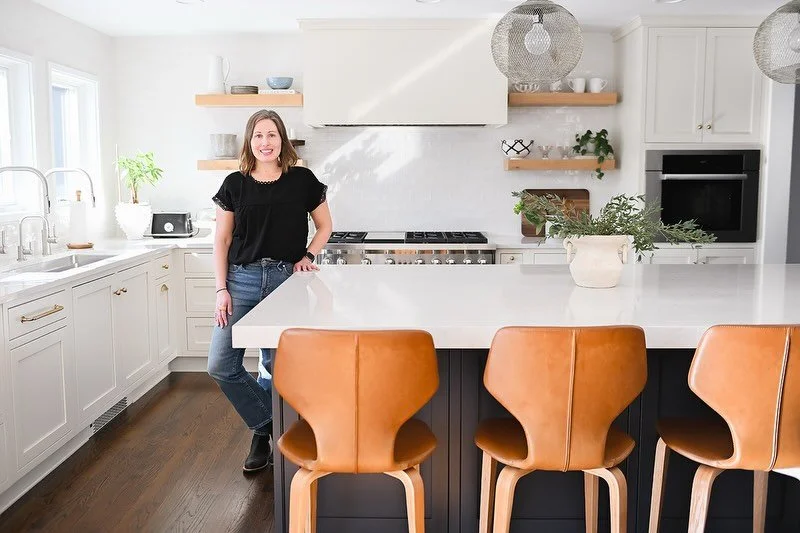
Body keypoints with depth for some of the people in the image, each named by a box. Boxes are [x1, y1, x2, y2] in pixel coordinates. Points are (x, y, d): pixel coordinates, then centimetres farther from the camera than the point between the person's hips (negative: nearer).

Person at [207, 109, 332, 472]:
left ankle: (263, 432, 25)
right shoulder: (235, 184, 5)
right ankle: (269, 426, 11)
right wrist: (221, 289, -2)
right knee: (221, 365, -7)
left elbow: (325, 227, 13)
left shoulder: (302, 181, 2)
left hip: (286, 280, -1)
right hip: (242, 279, 2)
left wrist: (307, 256, -4)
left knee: (276, 367, 2)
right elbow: (222, 241, 7)